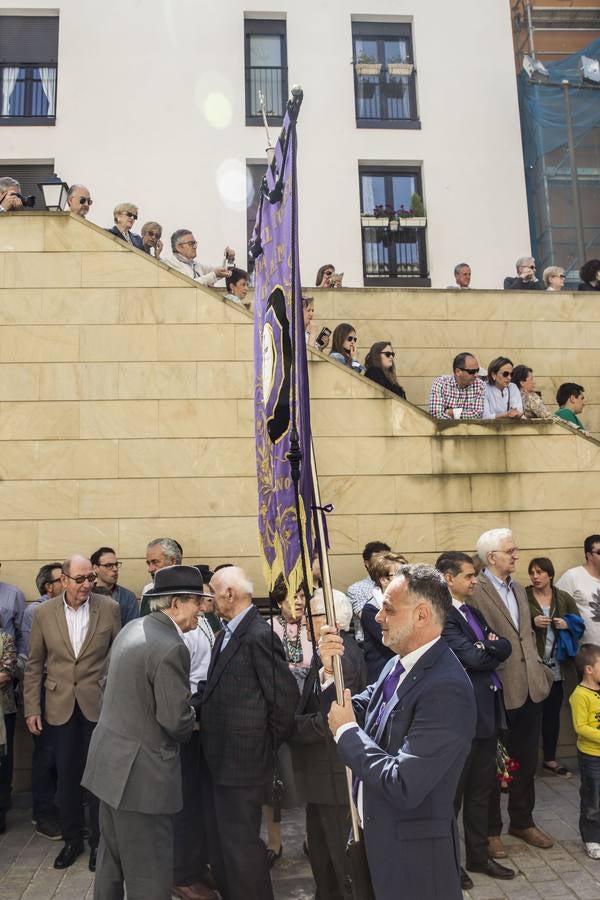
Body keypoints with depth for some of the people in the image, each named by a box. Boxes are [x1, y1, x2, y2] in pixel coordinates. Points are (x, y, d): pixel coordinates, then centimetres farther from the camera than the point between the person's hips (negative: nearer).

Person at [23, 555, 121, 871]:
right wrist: (32, 708, 2)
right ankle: (72, 839, 31)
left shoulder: (109, 608, -7)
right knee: (66, 776, 12)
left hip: (99, 704, -1)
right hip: (60, 706, 2)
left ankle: (98, 840, 25)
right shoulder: (44, 612, -2)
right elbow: (34, 664, 4)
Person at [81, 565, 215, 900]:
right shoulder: (171, 647, -23)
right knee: (149, 872, 5)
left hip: (110, 760, 9)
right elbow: (176, 721, -21)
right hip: (141, 771, -9)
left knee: (112, 858, 22)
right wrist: (191, 724, 1)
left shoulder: (133, 628, 6)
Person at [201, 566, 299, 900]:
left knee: (241, 842, 4)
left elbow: (286, 696, -19)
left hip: (244, 759, -9)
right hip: (222, 758, 9)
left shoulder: (259, 636, -20)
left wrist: (270, 742, -9)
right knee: (222, 840, 21)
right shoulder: (227, 634, 10)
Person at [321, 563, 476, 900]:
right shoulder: (398, 665, 1)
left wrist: (347, 731, -19)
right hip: (376, 837, 8)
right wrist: (332, 672, -10)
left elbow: (403, 787, -31)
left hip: (413, 854, -8)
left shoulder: (446, 688, -29)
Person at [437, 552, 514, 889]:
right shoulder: (442, 616, -18)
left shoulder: (473, 612, 13)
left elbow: (505, 648, 4)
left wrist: (486, 648, -15)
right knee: (453, 793, 8)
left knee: (481, 790, 19)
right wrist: (492, 651, -4)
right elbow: (472, 658, -23)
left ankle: (478, 855, 35)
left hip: (487, 712, 8)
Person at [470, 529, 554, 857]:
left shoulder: (518, 589, 13)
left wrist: (540, 670, 12)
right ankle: (490, 830, 24)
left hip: (529, 688, 8)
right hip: (498, 692, -7)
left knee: (526, 761, 19)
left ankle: (522, 821, 36)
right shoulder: (475, 590, -15)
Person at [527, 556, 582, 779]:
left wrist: (568, 624, -8)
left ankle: (550, 758, 27)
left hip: (556, 666, 4)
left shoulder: (564, 598, 8)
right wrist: (532, 622, -21)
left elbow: (579, 624, 12)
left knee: (552, 712, 13)